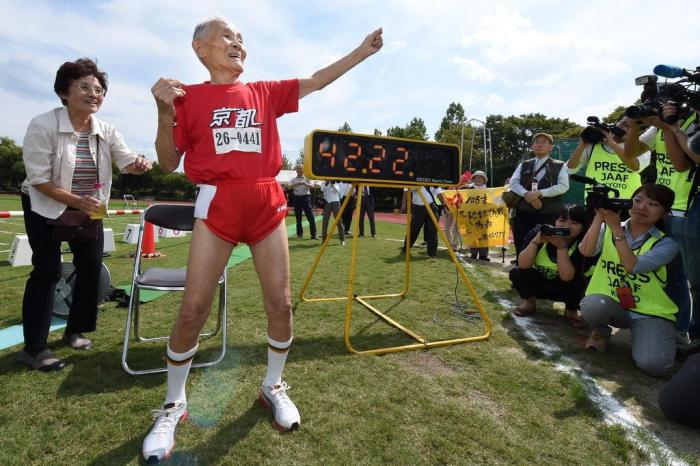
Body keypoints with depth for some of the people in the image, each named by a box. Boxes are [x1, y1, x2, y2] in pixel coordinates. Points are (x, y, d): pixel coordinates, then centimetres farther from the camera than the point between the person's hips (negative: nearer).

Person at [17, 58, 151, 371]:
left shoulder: (106, 131, -5)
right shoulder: (42, 126, -19)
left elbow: (126, 160, -19)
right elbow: (38, 179, -21)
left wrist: (138, 164, -43)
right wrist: (77, 201, -32)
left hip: (89, 207, 5)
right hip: (45, 207, -5)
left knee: (91, 266, 5)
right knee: (47, 271, -8)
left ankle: (75, 331, 24)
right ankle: (33, 348, 4)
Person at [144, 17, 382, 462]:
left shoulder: (265, 93, 15)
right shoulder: (188, 96, 7)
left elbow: (315, 82, 17)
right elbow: (169, 162, 5)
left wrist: (362, 50, 16)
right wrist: (164, 110, -9)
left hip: (268, 203, 3)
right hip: (218, 204, -2)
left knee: (281, 302, 1)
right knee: (193, 309, -3)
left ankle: (274, 387, 26)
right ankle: (174, 405, 20)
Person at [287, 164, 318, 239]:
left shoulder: (307, 178, 6)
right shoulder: (293, 179, 9)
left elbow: (312, 186, -11)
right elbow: (288, 187, -7)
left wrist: (305, 184, -29)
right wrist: (296, 184, -21)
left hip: (306, 197, -2)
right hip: (297, 198, 2)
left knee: (310, 216, -7)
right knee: (298, 217, 8)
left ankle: (313, 234, -6)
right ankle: (299, 233, 20)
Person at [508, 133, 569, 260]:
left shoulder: (559, 166, 8)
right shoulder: (523, 165, 16)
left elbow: (563, 186, -6)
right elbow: (513, 183, 3)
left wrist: (539, 193, -17)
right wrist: (527, 194, -15)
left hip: (549, 214, -2)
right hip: (523, 212, 2)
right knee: (522, 250, 2)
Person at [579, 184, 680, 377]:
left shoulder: (667, 243, -4)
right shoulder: (608, 229, 2)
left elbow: (633, 266, -22)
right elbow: (586, 251, -18)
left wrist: (616, 229, -22)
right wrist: (599, 217, -20)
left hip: (650, 313, -1)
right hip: (611, 305, 1)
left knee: (654, 365, -25)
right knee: (592, 305, -35)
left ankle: (639, 335, 11)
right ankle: (601, 332, 1)